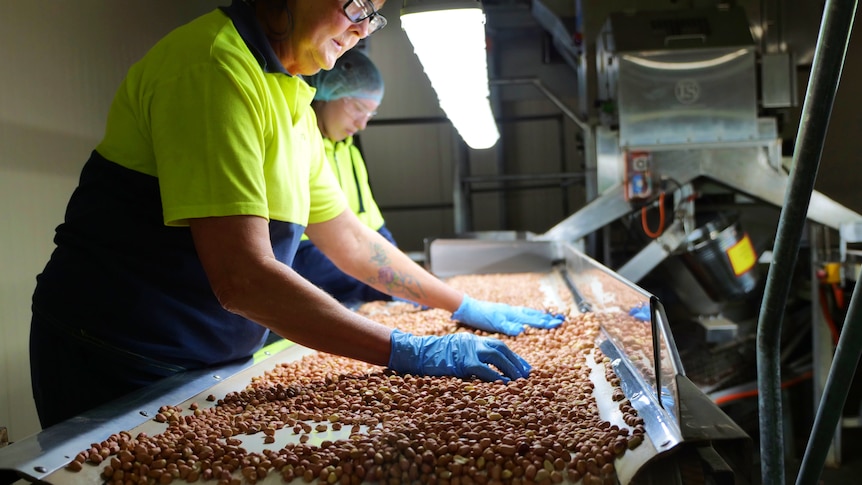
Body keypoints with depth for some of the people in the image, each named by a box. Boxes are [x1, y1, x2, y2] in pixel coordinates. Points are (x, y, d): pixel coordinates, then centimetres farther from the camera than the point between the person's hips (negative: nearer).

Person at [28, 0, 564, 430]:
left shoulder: (290, 97, 8)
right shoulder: (215, 63, -22)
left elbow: (346, 235, 14)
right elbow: (244, 278, -30)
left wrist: (466, 307, 12)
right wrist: (408, 351, -25)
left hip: (208, 360, 8)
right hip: (124, 370, -8)